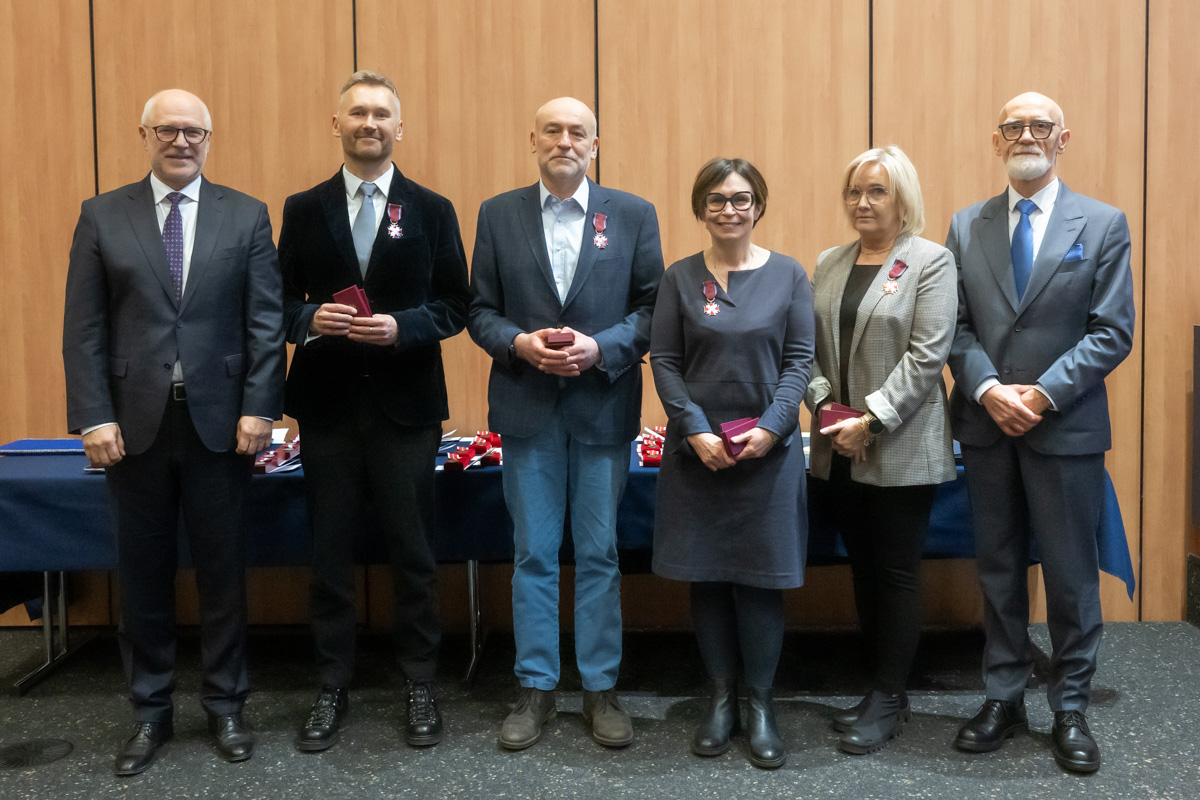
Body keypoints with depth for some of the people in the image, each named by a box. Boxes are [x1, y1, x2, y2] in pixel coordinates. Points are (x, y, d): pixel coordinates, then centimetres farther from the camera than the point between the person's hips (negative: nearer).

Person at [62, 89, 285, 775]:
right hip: (134, 423, 1)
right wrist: (94, 416, -7)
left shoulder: (247, 216, 5)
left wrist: (258, 409, -8)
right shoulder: (102, 216, 6)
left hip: (220, 421, -1)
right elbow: (84, 328, 2)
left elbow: (266, 321, 0)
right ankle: (151, 712, 26)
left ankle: (226, 705, 24)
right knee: (144, 574, 10)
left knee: (223, 569, 8)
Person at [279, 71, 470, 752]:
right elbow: (281, 302, 7)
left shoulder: (432, 210, 3)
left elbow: (456, 305, 1)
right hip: (327, 405, 2)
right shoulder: (303, 210, 7)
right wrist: (311, 318, -14)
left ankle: (421, 686, 21)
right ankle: (334, 688, 23)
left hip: (406, 405, -1)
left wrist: (403, 327, -16)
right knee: (330, 549, 9)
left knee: (413, 549, 6)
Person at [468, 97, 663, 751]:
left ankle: (601, 689, 21)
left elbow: (652, 307, 0)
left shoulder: (633, 214, 4)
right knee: (533, 554, 8)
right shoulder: (498, 215, 6)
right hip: (528, 408, 1)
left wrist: (600, 348, -15)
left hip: (603, 407, 0)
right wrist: (519, 343, -14)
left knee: (599, 554, 7)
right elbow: (479, 309, 5)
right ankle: (536, 689, 21)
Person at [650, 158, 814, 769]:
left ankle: (760, 703, 18)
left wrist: (771, 427, -13)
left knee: (760, 577, 2)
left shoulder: (788, 275, 3)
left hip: (767, 446, -1)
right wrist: (697, 431, -12)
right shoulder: (680, 278, 4)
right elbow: (664, 362, 0)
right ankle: (721, 696, 23)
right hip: (697, 449, 1)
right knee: (705, 575, 7)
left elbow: (800, 359, 0)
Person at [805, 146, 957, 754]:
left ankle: (888, 700, 15)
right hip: (838, 449, 5)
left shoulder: (930, 262, -4)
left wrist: (871, 419, -17)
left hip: (901, 449, -5)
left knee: (896, 573, 3)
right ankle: (882, 691, 24)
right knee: (863, 571, 12)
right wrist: (824, 402, -7)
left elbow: (927, 354, -13)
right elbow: (809, 346, 10)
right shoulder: (829, 264, 12)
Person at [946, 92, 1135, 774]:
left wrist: (1042, 394, -16)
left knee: (1071, 574, 6)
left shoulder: (1103, 225, 0)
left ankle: (1071, 708, 21)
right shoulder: (966, 227, 7)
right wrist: (988, 390, -13)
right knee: (998, 568, 12)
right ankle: (1005, 698, 24)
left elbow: (1112, 332, -6)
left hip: (1066, 428, -2)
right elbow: (957, 327, 3)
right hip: (986, 425, 3)